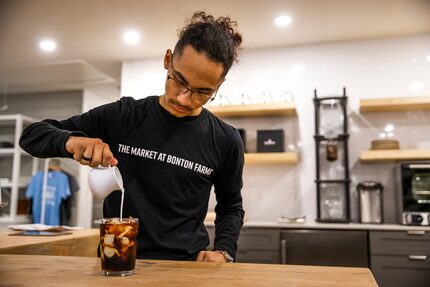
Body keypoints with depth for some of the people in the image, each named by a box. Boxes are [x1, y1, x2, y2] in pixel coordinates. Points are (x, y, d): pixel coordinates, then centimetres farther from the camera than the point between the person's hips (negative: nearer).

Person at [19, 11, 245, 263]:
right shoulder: (123, 115, -3)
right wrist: (71, 140, -18)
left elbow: (231, 207, 11)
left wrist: (223, 251, -6)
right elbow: (32, 135, 2)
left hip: (186, 267, -1)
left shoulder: (226, 141, -3)